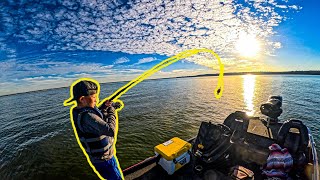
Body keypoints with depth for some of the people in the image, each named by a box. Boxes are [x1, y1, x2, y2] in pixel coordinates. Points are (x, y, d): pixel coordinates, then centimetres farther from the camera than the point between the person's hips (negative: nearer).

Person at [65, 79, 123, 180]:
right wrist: (112, 112, -23)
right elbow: (111, 131, -38)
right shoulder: (86, 116, -33)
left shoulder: (78, 112, -4)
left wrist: (104, 108, -5)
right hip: (104, 160, -9)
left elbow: (97, 120, 11)